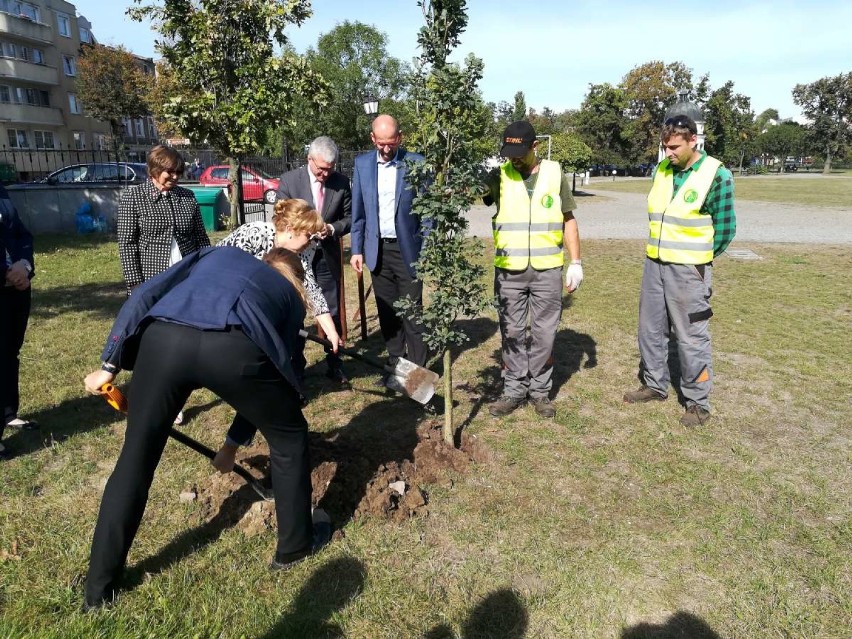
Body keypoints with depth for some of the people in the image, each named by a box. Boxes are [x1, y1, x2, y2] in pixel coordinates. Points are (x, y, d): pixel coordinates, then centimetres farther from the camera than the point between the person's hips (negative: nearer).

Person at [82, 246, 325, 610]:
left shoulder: (219, 253, 38)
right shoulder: (292, 296, 34)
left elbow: (145, 295, 24)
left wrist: (109, 365, 23)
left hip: (161, 339, 3)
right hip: (233, 347, -2)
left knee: (135, 461, 21)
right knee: (289, 439, 25)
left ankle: (99, 588, 36)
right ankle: (295, 546, 37)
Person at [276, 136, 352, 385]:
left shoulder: (341, 182, -2)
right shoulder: (289, 180, -6)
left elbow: (349, 217, 3)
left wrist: (332, 229, -16)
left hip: (328, 257, 1)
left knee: (332, 313, 8)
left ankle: (334, 365, 22)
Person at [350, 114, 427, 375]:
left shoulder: (416, 163, -4)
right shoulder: (362, 163, 5)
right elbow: (358, 211, 9)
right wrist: (357, 250, 5)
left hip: (408, 248, -3)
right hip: (377, 249, 3)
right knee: (386, 312, 10)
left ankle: (417, 368, 10)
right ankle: (395, 364, 21)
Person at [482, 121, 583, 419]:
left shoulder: (555, 174, 3)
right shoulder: (499, 176, 1)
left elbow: (569, 221, 8)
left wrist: (576, 263, 3)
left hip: (547, 270, 0)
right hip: (509, 270, 0)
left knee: (544, 333, 8)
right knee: (512, 333, 8)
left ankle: (540, 391, 22)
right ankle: (514, 391, 21)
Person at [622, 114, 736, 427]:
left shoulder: (716, 175, -11)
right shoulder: (662, 169, 4)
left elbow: (724, 229, -5)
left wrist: (696, 259, 4)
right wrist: (661, 251, 12)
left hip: (688, 270, -6)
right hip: (654, 264, 6)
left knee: (692, 337, 2)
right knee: (650, 329, 15)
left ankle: (698, 403, 16)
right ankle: (655, 384, 32)